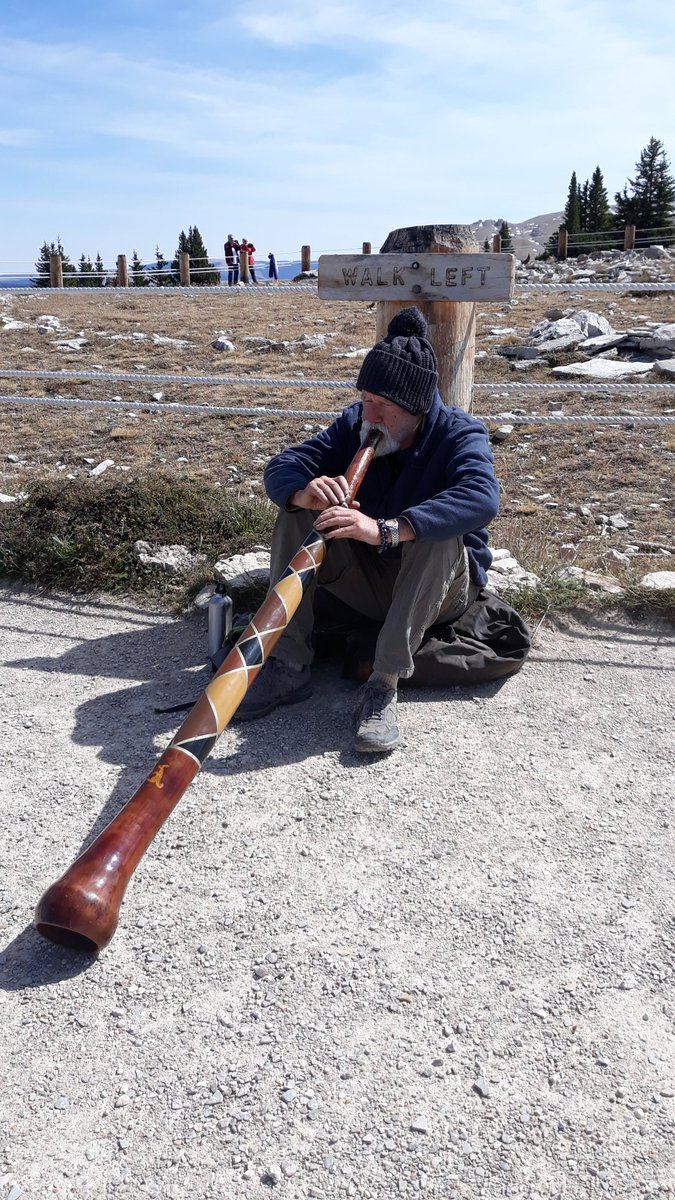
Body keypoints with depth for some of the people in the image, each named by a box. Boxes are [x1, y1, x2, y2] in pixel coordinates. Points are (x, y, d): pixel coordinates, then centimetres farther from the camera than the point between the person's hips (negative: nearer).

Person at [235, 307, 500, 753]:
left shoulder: (460, 435, -17)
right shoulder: (354, 423, -4)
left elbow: (482, 498, -39)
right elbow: (281, 467, -9)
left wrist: (385, 530, -50)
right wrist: (306, 492, -35)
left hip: (440, 590, -4)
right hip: (368, 581, 4)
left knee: (438, 535, -35)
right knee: (295, 513, -14)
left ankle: (384, 686, -34)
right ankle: (289, 668, -19)